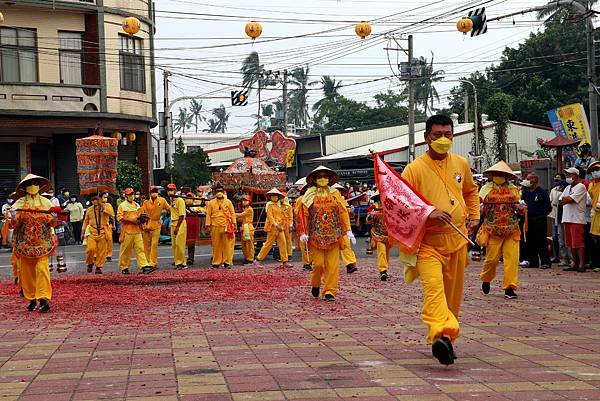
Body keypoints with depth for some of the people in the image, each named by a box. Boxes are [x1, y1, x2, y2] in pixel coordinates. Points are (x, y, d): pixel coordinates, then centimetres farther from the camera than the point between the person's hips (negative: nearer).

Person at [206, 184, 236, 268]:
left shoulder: (228, 202, 7)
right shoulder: (211, 203, 6)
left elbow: (232, 213, 9)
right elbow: (208, 215, 7)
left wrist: (234, 224, 4)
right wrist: (208, 225, 1)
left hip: (226, 227, 0)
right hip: (215, 227, 0)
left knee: (227, 245, 0)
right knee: (216, 246, 4)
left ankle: (227, 262, 7)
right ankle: (216, 263, 10)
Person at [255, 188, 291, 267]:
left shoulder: (278, 206, 19)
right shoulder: (270, 205, -5)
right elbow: (269, 216, -15)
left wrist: (282, 226, 17)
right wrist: (275, 225, -26)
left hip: (279, 227, 8)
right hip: (273, 227, -8)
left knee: (283, 243, -1)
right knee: (269, 243, -5)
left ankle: (284, 262, -2)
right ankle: (258, 260, 4)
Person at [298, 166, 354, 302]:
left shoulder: (335, 194, 8)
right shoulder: (309, 195, 4)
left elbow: (343, 212, 5)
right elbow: (304, 214, 1)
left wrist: (348, 231, -2)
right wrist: (304, 233, -8)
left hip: (333, 236, 1)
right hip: (315, 236, -1)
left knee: (332, 265, -1)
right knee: (318, 264, -2)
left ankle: (330, 291, 5)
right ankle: (315, 285, 25)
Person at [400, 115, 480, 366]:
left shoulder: (461, 164, 10)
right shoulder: (415, 169, -8)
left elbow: (471, 191, 28)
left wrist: (474, 217, 16)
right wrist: (428, 213, -22)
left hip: (457, 240, 6)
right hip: (428, 242, -5)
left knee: (454, 292, 11)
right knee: (433, 287, -25)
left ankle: (447, 337, 25)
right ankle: (441, 335, -39)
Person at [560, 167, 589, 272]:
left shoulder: (581, 187, -7)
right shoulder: (568, 188, 21)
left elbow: (570, 199, -16)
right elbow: (561, 201, 11)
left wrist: (566, 199, 3)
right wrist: (568, 199, -6)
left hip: (577, 219, -8)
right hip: (567, 218, 8)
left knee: (579, 243, -10)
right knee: (571, 243, 8)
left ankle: (581, 264, -10)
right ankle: (575, 264, 13)